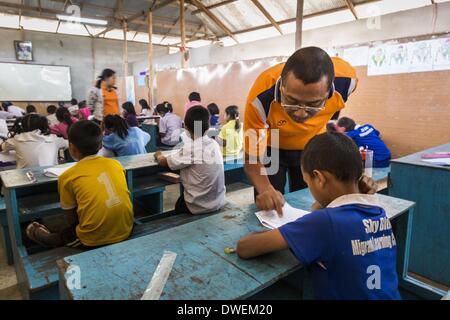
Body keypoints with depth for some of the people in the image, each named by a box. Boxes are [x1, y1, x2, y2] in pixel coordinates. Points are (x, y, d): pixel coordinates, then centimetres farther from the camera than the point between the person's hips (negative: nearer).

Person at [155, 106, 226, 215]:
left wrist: (158, 155, 11)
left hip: (200, 207, -6)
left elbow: (163, 162, -9)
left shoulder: (190, 150, -22)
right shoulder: (214, 144, -3)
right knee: (181, 198, 31)